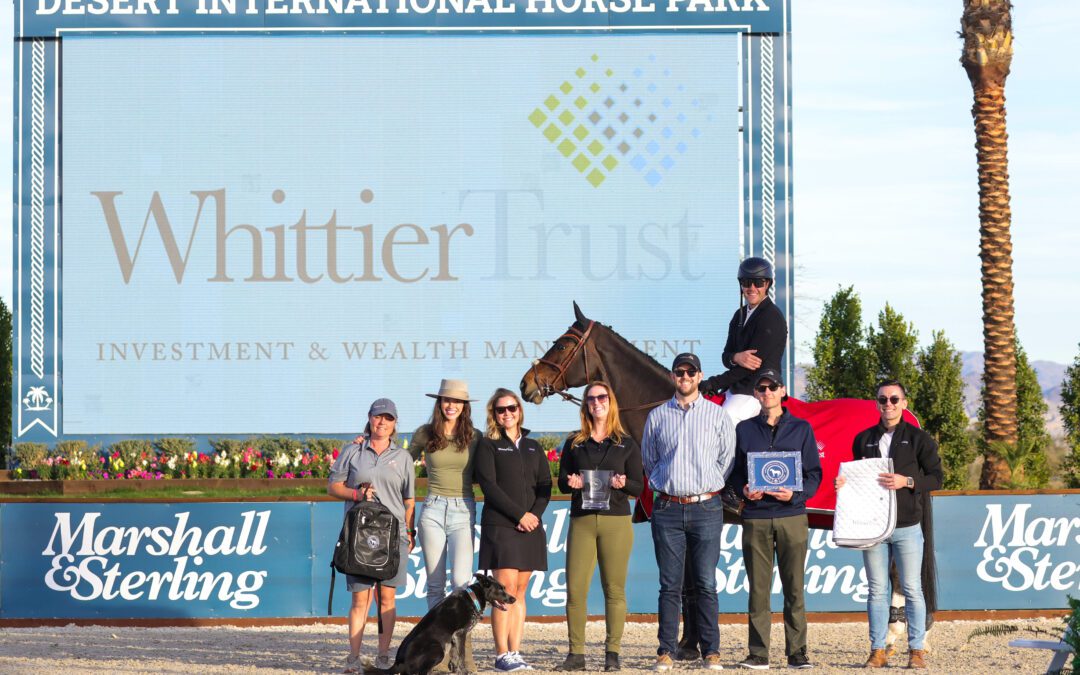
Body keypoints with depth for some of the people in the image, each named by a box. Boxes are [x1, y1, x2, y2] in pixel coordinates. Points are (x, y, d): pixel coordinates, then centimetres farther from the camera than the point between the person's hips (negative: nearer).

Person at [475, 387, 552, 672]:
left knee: (519, 592, 4)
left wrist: (534, 514, -8)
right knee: (506, 590, -12)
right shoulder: (488, 445, 3)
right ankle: (502, 655, -11)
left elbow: (545, 486, 11)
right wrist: (520, 514, -12)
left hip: (530, 528, 5)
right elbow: (489, 485, -7)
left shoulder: (533, 447, 17)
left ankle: (515, 652, 4)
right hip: (500, 526, -5)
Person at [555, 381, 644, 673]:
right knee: (575, 588, -5)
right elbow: (562, 481, 13)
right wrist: (572, 483, -10)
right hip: (581, 520, 1)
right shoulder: (574, 443, 13)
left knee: (614, 588, -1)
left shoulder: (626, 444, 9)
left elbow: (639, 487, 5)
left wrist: (623, 483, -16)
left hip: (616, 520, -1)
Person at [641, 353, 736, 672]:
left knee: (706, 584, -3)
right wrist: (668, 487, 12)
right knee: (670, 585, 0)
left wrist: (706, 490, 9)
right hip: (668, 510, 1)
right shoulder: (657, 416, 10)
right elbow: (648, 460, 17)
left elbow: (727, 460, 10)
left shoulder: (718, 416, 6)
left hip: (706, 508, -1)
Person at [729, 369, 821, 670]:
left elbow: (814, 473, 7)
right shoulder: (744, 430, 12)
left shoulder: (801, 428, 9)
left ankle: (797, 653, 3)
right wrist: (743, 489, -7)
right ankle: (758, 653, 2)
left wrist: (795, 495, -11)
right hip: (755, 518, 1)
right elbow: (734, 471, 14)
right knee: (758, 588, -1)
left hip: (792, 515, -1)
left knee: (794, 588, -1)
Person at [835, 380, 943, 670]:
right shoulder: (864, 440, 13)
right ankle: (878, 651, 6)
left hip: (907, 526, -3)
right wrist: (844, 482, -3)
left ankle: (916, 650, 4)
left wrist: (907, 481, -16)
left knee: (912, 590, -1)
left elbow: (936, 477, 0)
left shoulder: (919, 439, 4)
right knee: (877, 590, 3)